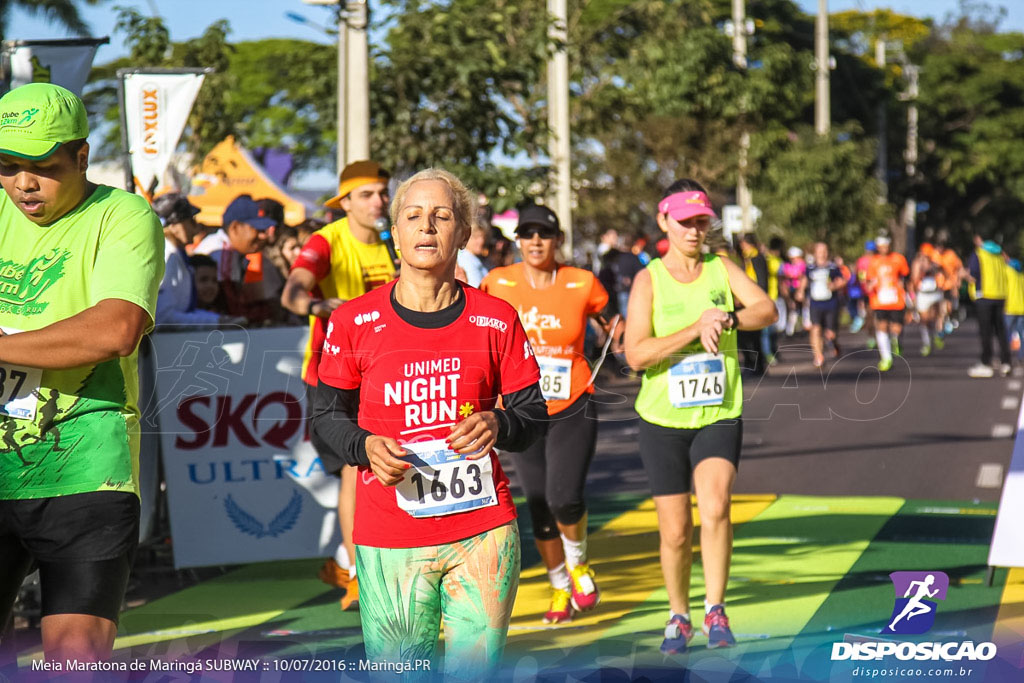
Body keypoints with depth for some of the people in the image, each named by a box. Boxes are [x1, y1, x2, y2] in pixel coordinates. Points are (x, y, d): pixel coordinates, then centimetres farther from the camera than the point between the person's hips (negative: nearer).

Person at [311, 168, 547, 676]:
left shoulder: (496, 320, 3)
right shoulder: (353, 322, 1)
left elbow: (533, 411, 9)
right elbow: (327, 416, 9)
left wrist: (498, 426, -13)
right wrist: (366, 447, -12)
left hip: (484, 533, 1)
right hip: (389, 540, -1)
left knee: (477, 672, 4)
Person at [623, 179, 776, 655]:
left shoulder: (722, 269, 4)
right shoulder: (649, 280, -3)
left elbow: (767, 309, -10)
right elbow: (635, 355, -14)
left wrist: (726, 320, -28)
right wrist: (694, 329, -21)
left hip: (719, 417, 0)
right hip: (663, 419, 0)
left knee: (715, 507, -23)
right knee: (675, 531, 5)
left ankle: (716, 610, -11)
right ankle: (679, 615, 27)